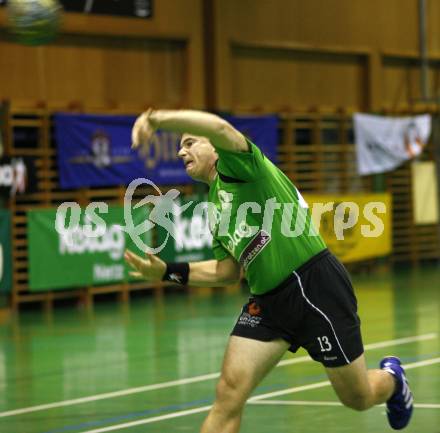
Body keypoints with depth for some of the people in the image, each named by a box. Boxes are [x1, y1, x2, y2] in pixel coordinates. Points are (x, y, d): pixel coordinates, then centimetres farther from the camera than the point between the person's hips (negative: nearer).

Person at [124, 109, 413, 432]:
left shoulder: (235, 164, -7)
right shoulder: (215, 207, 17)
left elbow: (220, 127, -30)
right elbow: (228, 271, 20)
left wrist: (155, 117, -34)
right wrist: (168, 271, 10)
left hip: (315, 285, -7)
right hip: (268, 300, 7)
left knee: (359, 399, 7)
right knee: (229, 393, -11)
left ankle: (391, 378, 43)